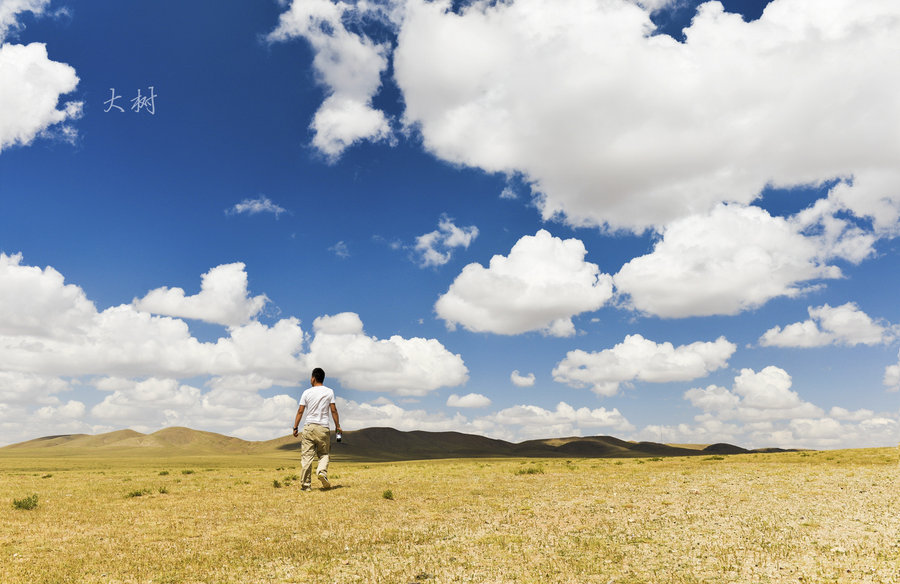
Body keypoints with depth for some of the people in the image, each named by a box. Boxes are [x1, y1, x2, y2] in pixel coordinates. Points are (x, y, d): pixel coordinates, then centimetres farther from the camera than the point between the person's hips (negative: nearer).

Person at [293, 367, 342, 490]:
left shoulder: (307, 392, 4)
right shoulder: (329, 392, 3)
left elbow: (300, 411, 3)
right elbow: (333, 410, 1)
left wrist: (295, 427, 9)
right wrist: (337, 426, 9)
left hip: (309, 427, 0)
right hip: (323, 428, 0)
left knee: (306, 456, 2)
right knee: (324, 454, 11)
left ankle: (306, 484, 2)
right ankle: (322, 472, -15)